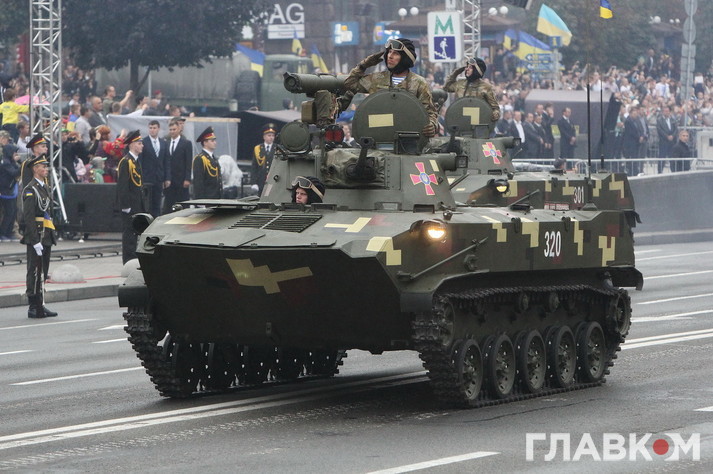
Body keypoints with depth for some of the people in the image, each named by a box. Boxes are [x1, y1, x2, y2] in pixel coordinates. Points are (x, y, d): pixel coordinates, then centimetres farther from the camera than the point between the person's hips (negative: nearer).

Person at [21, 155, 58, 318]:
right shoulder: (30, 190, -12)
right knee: (35, 272, -6)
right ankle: (34, 308, -3)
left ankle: (40, 305, 17)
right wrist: (35, 241, -21)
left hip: (46, 237, 9)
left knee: (42, 273, 12)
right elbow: (28, 217, -17)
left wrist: (52, 235, 18)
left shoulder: (46, 188, 16)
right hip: (36, 236, -9)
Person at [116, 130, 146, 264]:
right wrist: (125, 205, -20)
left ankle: (133, 258, 20)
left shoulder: (136, 161, 15)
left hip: (138, 204, 9)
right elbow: (122, 185, -17)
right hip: (130, 204, -9)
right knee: (129, 231, -5)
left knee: (136, 231, 13)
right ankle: (128, 261, -2)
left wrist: (143, 205, 18)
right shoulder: (126, 162, -14)